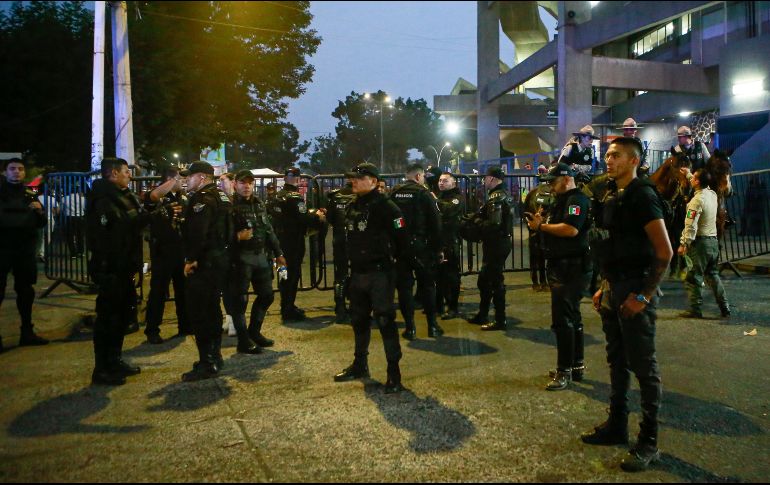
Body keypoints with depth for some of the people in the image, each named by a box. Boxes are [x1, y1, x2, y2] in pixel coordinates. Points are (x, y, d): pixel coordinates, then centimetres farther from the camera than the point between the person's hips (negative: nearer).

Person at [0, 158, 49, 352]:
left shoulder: (30, 195, 11)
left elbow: (41, 223, 11)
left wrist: (40, 212, -9)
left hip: (25, 249, 5)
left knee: (26, 290, 13)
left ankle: (27, 332, 24)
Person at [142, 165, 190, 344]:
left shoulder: (183, 197, 12)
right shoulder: (159, 196, -6)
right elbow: (153, 195, -31)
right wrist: (174, 180, -23)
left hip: (182, 249, 6)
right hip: (162, 250, -6)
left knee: (183, 289, 13)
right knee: (158, 291, 0)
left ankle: (185, 326, 25)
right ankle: (152, 330, 10)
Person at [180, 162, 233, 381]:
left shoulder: (203, 199, -15)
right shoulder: (221, 197, 16)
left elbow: (197, 233, -25)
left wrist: (191, 259, -18)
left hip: (204, 262, -10)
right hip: (220, 258, 10)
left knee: (199, 313, -5)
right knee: (212, 309, 18)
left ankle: (207, 364, -1)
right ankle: (214, 356, 28)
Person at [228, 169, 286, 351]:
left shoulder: (259, 204, 13)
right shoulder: (230, 205, -8)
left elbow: (269, 230, 17)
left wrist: (277, 253, 17)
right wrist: (237, 236, -31)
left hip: (262, 255, 7)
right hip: (241, 257, -7)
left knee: (266, 295, 13)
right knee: (240, 299, -1)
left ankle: (254, 332, 30)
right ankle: (243, 341, 10)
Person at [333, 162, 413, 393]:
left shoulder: (386, 207, -13)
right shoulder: (353, 207, 11)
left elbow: (402, 238, -13)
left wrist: (408, 261, -11)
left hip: (379, 273, -8)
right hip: (357, 272, 8)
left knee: (385, 320, -6)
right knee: (359, 319, 18)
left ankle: (394, 372, 2)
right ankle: (360, 364, 34)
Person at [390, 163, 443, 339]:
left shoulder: (394, 193, 5)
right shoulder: (424, 193, -5)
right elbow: (435, 223, -8)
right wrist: (437, 248, -1)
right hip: (421, 245, -2)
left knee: (404, 285, 6)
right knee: (427, 285, 10)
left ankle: (410, 328, 6)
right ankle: (432, 325, 13)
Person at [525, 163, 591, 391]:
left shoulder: (577, 199, -13)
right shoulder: (562, 200, 20)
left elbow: (571, 229, -28)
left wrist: (541, 226, -17)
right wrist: (541, 222, 2)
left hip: (571, 268, -11)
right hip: (562, 267, 11)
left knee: (562, 320, -9)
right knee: (572, 318, 17)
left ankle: (565, 370, -2)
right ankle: (577, 366, 27)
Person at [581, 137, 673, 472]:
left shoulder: (642, 196, -13)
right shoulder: (614, 199, 13)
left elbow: (664, 251, -17)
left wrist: (643, 295, -19)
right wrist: (605, 288, 15)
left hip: (635, 290, -9)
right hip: (614, 289, 9)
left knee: (643, 367, 0)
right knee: (617, 361, 16)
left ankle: (648, 443, 12)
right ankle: (616, 426, 29)